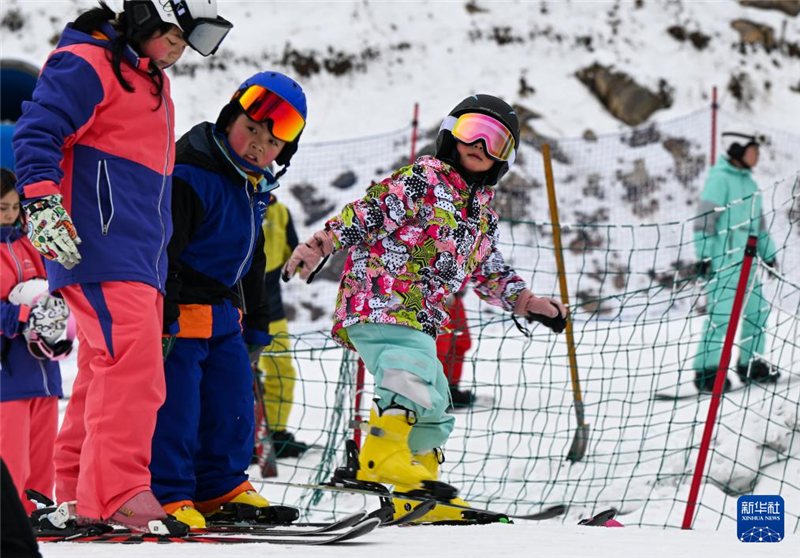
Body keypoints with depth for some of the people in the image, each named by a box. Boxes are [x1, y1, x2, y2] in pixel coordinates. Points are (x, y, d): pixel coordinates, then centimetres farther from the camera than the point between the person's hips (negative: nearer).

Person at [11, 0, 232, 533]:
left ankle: (77, 489, 16)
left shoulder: (153, 82, 25)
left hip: (142, 256, 10)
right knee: (133, 363, -19)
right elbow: (38, 132, -14)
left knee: (108, 373, 10)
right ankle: (118, 493, -21)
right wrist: (42, 202, -25)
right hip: (99, 245, -10)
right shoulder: (86, 64, -6)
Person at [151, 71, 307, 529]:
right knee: (175, 407, -10)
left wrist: (258, 324, 26)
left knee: (233, 404, 12)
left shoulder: (253, 187, 12)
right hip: (179, 314, -9)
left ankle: (221, 487, 24)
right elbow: (160, 252, -22)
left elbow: (252, 260, 25)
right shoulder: (189, 177, -18)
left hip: (223, 314, 9)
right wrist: (162, 321, -26)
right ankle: (167, 496, -3)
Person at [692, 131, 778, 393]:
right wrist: (704, 255, -17)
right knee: (721, 312, -12)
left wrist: (768, 253, 27)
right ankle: (706, 370, -8)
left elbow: (757, 221, 26)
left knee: (757, 308, 11)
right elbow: (705, 218, -14)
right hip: (722, 260, -9)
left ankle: (750, 364, 22)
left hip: (745, 259, 9)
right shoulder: (719, 178, -10)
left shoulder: (748, 182, 17)